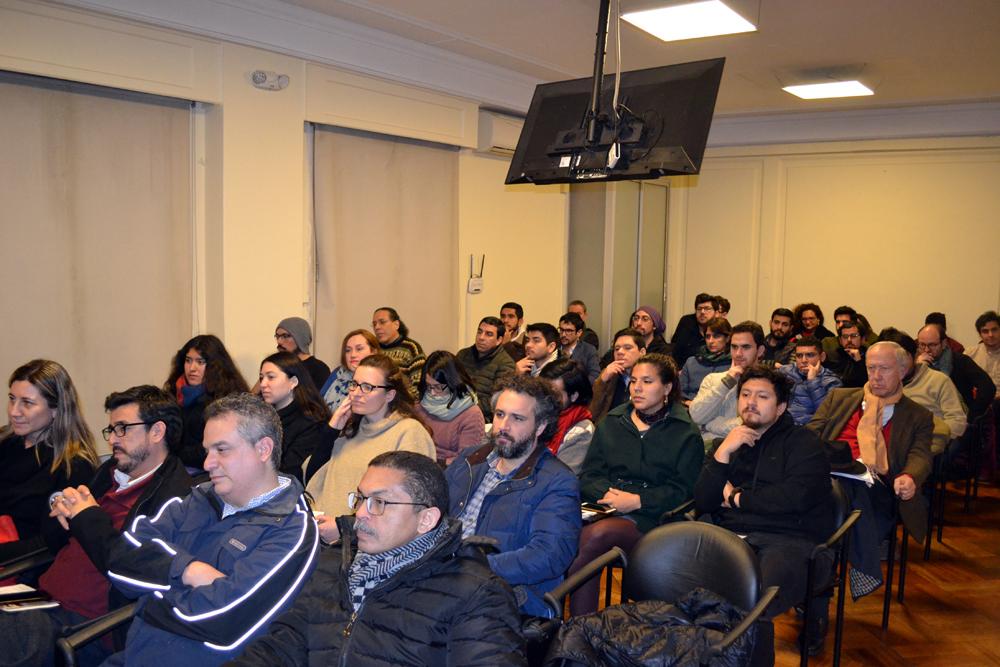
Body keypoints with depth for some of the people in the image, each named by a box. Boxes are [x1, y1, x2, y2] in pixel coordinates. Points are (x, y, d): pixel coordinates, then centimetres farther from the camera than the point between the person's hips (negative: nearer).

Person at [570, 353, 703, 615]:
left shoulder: (686, 434, 10)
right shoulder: (611, 423, 21)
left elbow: (681, 490, 1)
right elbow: (588, 475, 14)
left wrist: (637, 501, -13)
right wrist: (608, 494, -8)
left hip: (647, 518, -3)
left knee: (596, 534, -35)